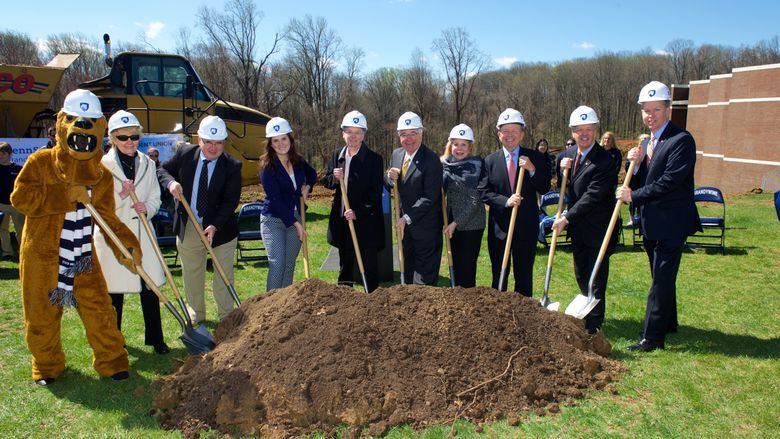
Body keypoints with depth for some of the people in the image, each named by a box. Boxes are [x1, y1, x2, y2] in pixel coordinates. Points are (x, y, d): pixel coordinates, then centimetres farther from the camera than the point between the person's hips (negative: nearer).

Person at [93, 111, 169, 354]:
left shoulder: (147, 163, 7)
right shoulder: (103, 165, -6)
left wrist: (147, 208, -10)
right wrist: (121, 196, -22)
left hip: (141, 234, 3)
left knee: (150, 288, 5)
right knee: (114, 292, 8)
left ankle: (155, 339, 17)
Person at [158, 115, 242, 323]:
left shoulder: (232, 166, -12)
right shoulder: (184, 154, -3)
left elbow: (231, 200, -16)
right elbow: (163, 169, 9)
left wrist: (215, 226, -26)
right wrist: (171, 182, -15)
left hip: (220, 228, -3)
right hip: (188, 227, 3)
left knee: (223, 275, 7)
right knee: (191, 274, 16)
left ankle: (226, 317, 21)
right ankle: (196, 314, 34)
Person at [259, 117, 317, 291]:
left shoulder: (298, 161, 2)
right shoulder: (267, 166, -14)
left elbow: (312, 174, 25)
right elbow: (275, 199, -16)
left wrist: (307, 187, 4)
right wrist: (295, 223, -17)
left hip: (295, 218, 5)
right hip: (273, 219, -5)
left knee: (289, 265, 11)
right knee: (277, 264, -12)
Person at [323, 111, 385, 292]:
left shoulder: (374, 159, -10)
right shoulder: (336, 155, 6)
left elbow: (376, 192, -12)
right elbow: (326, 181, 13)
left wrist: (358, 212, -20)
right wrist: (335, 178, -10)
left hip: (366, 221, -5)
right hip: (342, 219, 5)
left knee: (369, 265, 3)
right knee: (345, 263, 18)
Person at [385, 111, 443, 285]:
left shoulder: (431, 160, -20)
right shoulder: (396, 154, 4)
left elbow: (429, 197, -22)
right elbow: (389, 185, 13)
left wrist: (407, 218, -21)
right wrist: (390, 177, -11)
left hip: (425, 227, -7)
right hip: (404, 223, 7)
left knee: (424, 277, 4)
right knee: (407, 269, 21)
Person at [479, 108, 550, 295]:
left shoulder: (535, 158, 1)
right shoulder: (490, 160, 2)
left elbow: (545, 189, -3)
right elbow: (483, 192, -3)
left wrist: (532, 169, -18)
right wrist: (506, 201, -18)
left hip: (527, 226, 0)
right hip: (499, 227, 0)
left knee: (524, 276, 10)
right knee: (499, 276, 10)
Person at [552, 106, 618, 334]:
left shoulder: (604, 160, -19)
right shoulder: (567, 155, 5)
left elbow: (592, 196, -23)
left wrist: (567, 218, -21)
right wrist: (562, 170, -6)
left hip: (598, 228, -7)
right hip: (577, 227, 7)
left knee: (596, 278, 2)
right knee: (581, 275, 18)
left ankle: (593, 326, 12)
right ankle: (587, 315, 36)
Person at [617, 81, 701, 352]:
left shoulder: (681, 140, -15)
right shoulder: (648, 142, 13)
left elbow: (669, 182, -23)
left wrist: (634, 196, -16)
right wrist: (635, 163, -7)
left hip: (671, 223, -9)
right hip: (651, 223, 9)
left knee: (662, 280, -5)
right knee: (662, 277, 20)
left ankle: (652, 337, 0)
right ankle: (668, 323, 35)